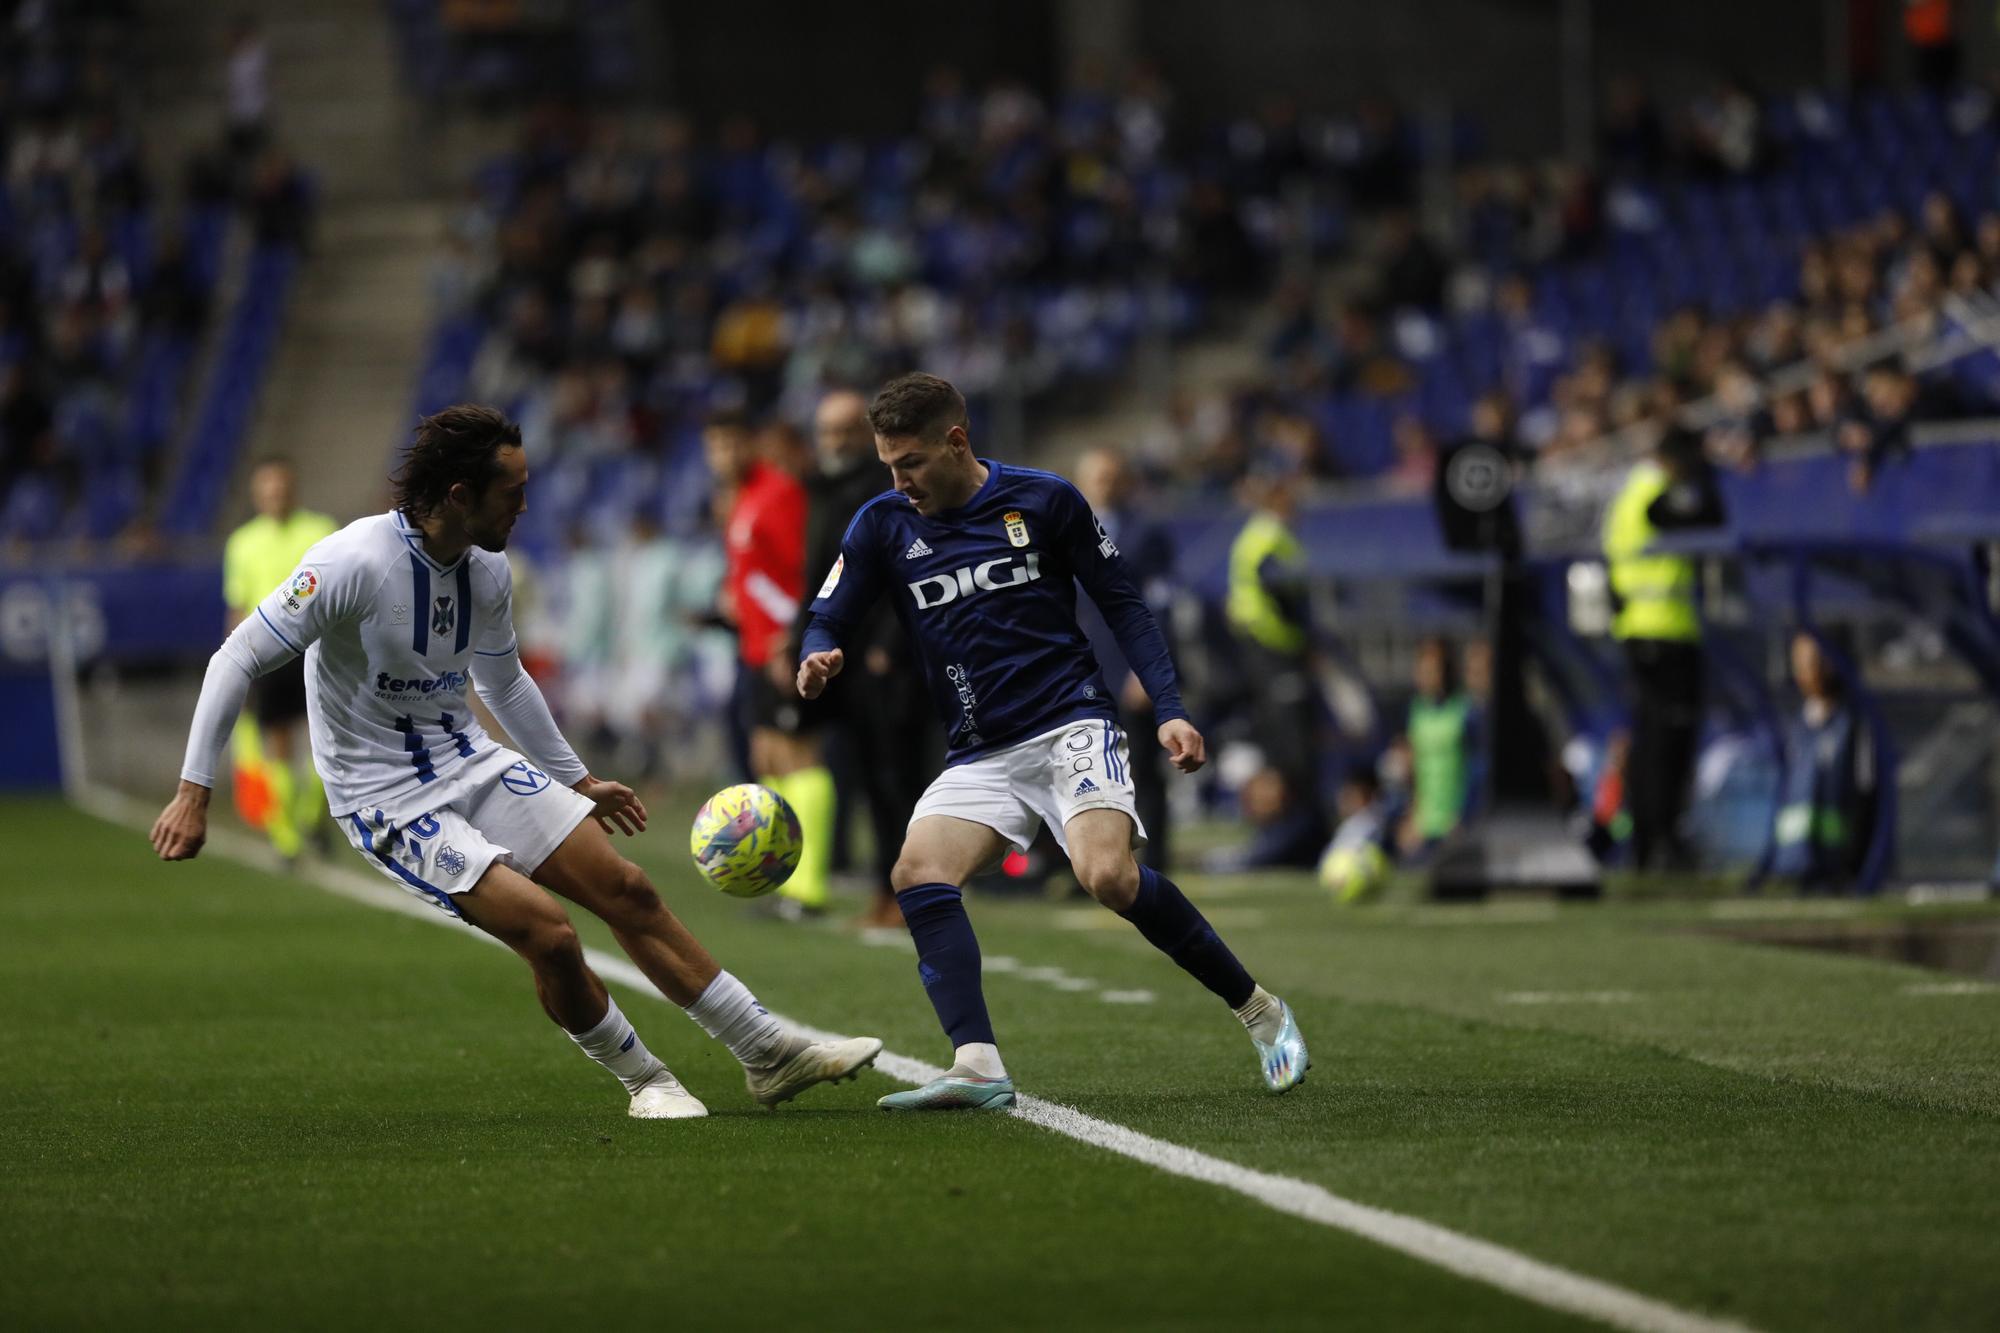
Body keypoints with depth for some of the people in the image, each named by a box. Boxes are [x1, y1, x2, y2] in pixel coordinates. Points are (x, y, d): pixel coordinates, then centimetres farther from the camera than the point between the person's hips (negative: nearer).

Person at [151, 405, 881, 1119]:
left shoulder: (487, 570, 0)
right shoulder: (354, 562, -23)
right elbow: (237, 659, -18)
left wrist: (579, 781, 27)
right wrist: (193, 794, -21)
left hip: (472, 764, 7)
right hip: (387, 799, -7)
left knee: (626, 889, 2)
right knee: (547, 931, -20)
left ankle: (769, 1053, 13)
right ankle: (642, 1079, 4)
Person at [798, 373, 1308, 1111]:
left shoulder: (1043, 500, -2)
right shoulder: (883, 525, 5)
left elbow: (1121, 602, 5)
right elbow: (828, 623, 9)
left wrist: (1169, 709, -4)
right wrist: (816, 662, -16)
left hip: (1072, 725, -4)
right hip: (980, 756, 4)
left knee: (1107, 875, -27)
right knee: (918, 869, -24)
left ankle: (1259, 1010, -8)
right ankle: (977, 1064, -33)